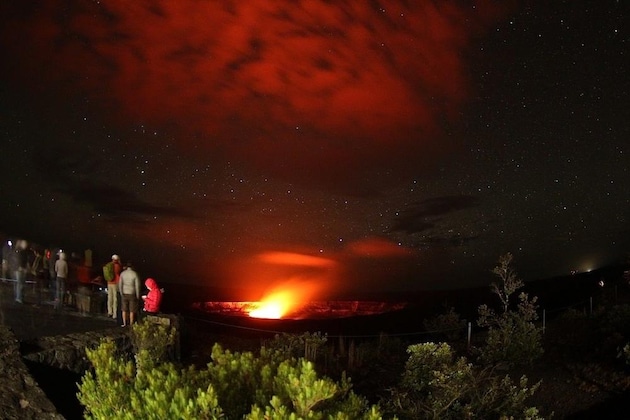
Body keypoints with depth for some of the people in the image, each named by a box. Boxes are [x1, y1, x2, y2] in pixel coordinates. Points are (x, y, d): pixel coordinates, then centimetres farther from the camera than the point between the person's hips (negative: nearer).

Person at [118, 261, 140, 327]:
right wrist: (138, 296, -4)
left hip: (125, 294, 3)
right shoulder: (135, 274, -14)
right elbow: (137, 285, -13)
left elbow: (120, 284, -3)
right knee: (132, 310, 6)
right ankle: (131, 324, 10)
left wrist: (121, 294, 7)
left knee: (124, 309, 14)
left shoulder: (122, 273, -5)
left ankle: (124, 323, 16)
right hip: (132, 294, -3)